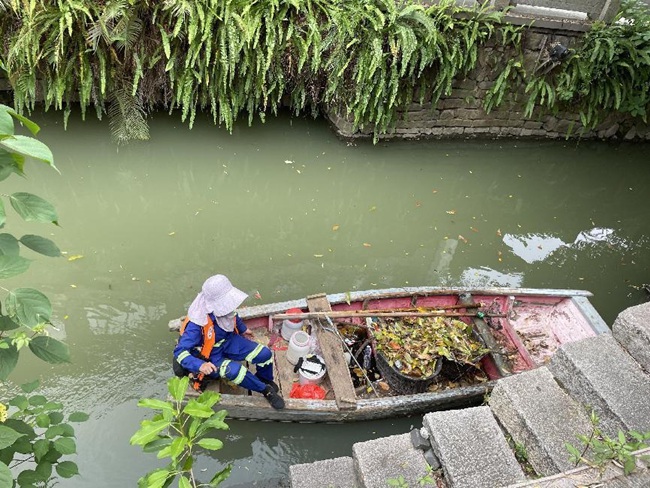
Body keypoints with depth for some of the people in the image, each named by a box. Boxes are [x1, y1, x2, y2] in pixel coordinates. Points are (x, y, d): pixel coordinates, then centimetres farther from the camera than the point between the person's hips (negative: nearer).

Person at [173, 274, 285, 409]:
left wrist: (242, 329, 24)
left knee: (265, 353, -9)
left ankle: (265, 379, 25)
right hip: (211, 355, -5)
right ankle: (266, 390, -8)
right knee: (235, 370, -35)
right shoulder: (197, 323, -35)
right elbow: (180, 352, -32)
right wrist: (200, 365, -47)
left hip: (228, 341, 6)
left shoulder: (223, 307, -18)